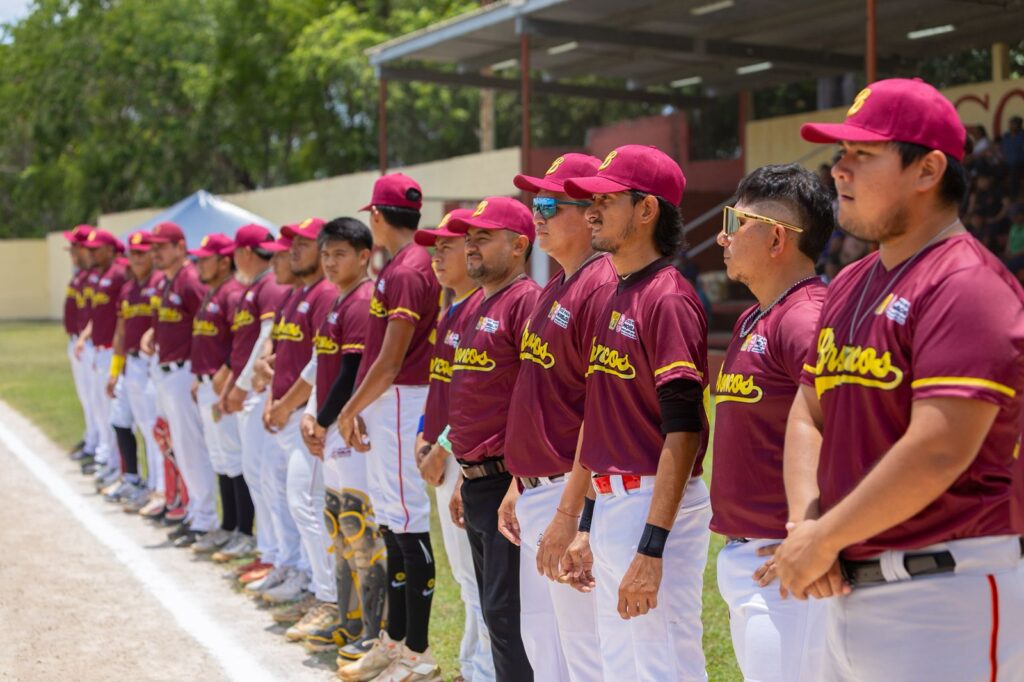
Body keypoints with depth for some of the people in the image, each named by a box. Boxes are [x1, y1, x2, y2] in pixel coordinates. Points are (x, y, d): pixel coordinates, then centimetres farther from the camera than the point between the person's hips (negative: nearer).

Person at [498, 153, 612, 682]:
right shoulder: (555, 288, 15)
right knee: (539, 640, 20)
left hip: (571, 493, -10)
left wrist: (570, 513, -21)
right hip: (535, 493, 10)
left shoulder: (602, 287, -16)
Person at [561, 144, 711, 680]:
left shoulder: (668, 299, -14)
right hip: (610, 505, 10)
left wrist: (651, 547, -24)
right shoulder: (615, 298, 14)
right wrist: (588, 525, 19)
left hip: (654, 507, -10)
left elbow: (682, 432, -20)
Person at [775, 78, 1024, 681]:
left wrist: (823, 541, -15)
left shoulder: (966, 286, -15)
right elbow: (807, 415, 14)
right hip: (847, 591, 8)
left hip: (945, 591, -8)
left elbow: (938, 452, -23)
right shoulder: (849, 285, 13)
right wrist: (804, 525, -3)